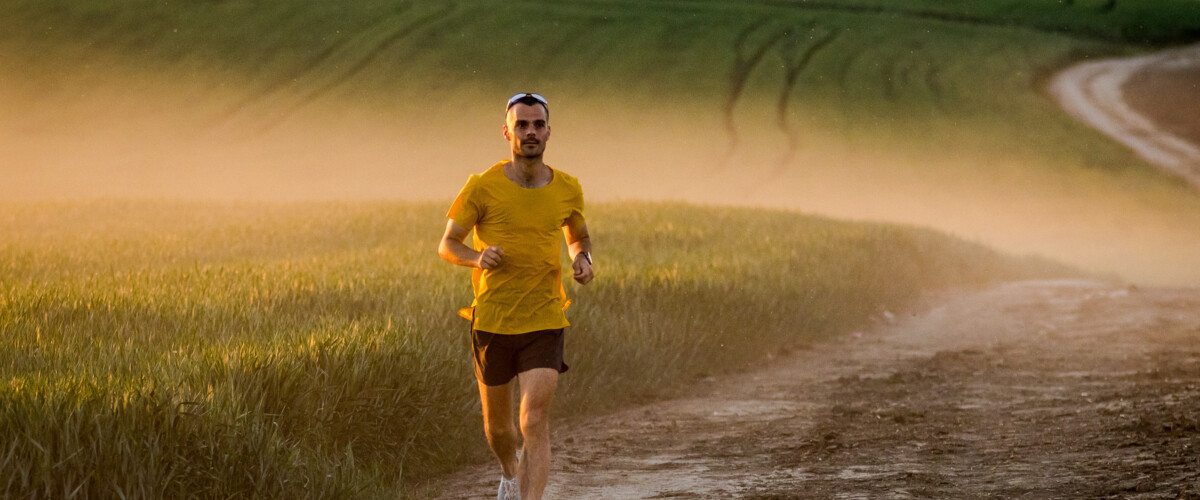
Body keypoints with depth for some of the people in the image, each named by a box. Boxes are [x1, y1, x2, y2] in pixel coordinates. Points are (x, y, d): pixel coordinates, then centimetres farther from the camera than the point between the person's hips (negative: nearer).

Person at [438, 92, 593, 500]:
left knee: (535, 424, -16)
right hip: (492, 324, 0)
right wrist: (477, 257, -22)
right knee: (498, 424, 16)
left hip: (544, 324, 0)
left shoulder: (567, 189, 3)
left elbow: (578, 236, 22)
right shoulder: (483, 187, -6)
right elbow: (447, 245, 0)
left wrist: (582, 260, -1)